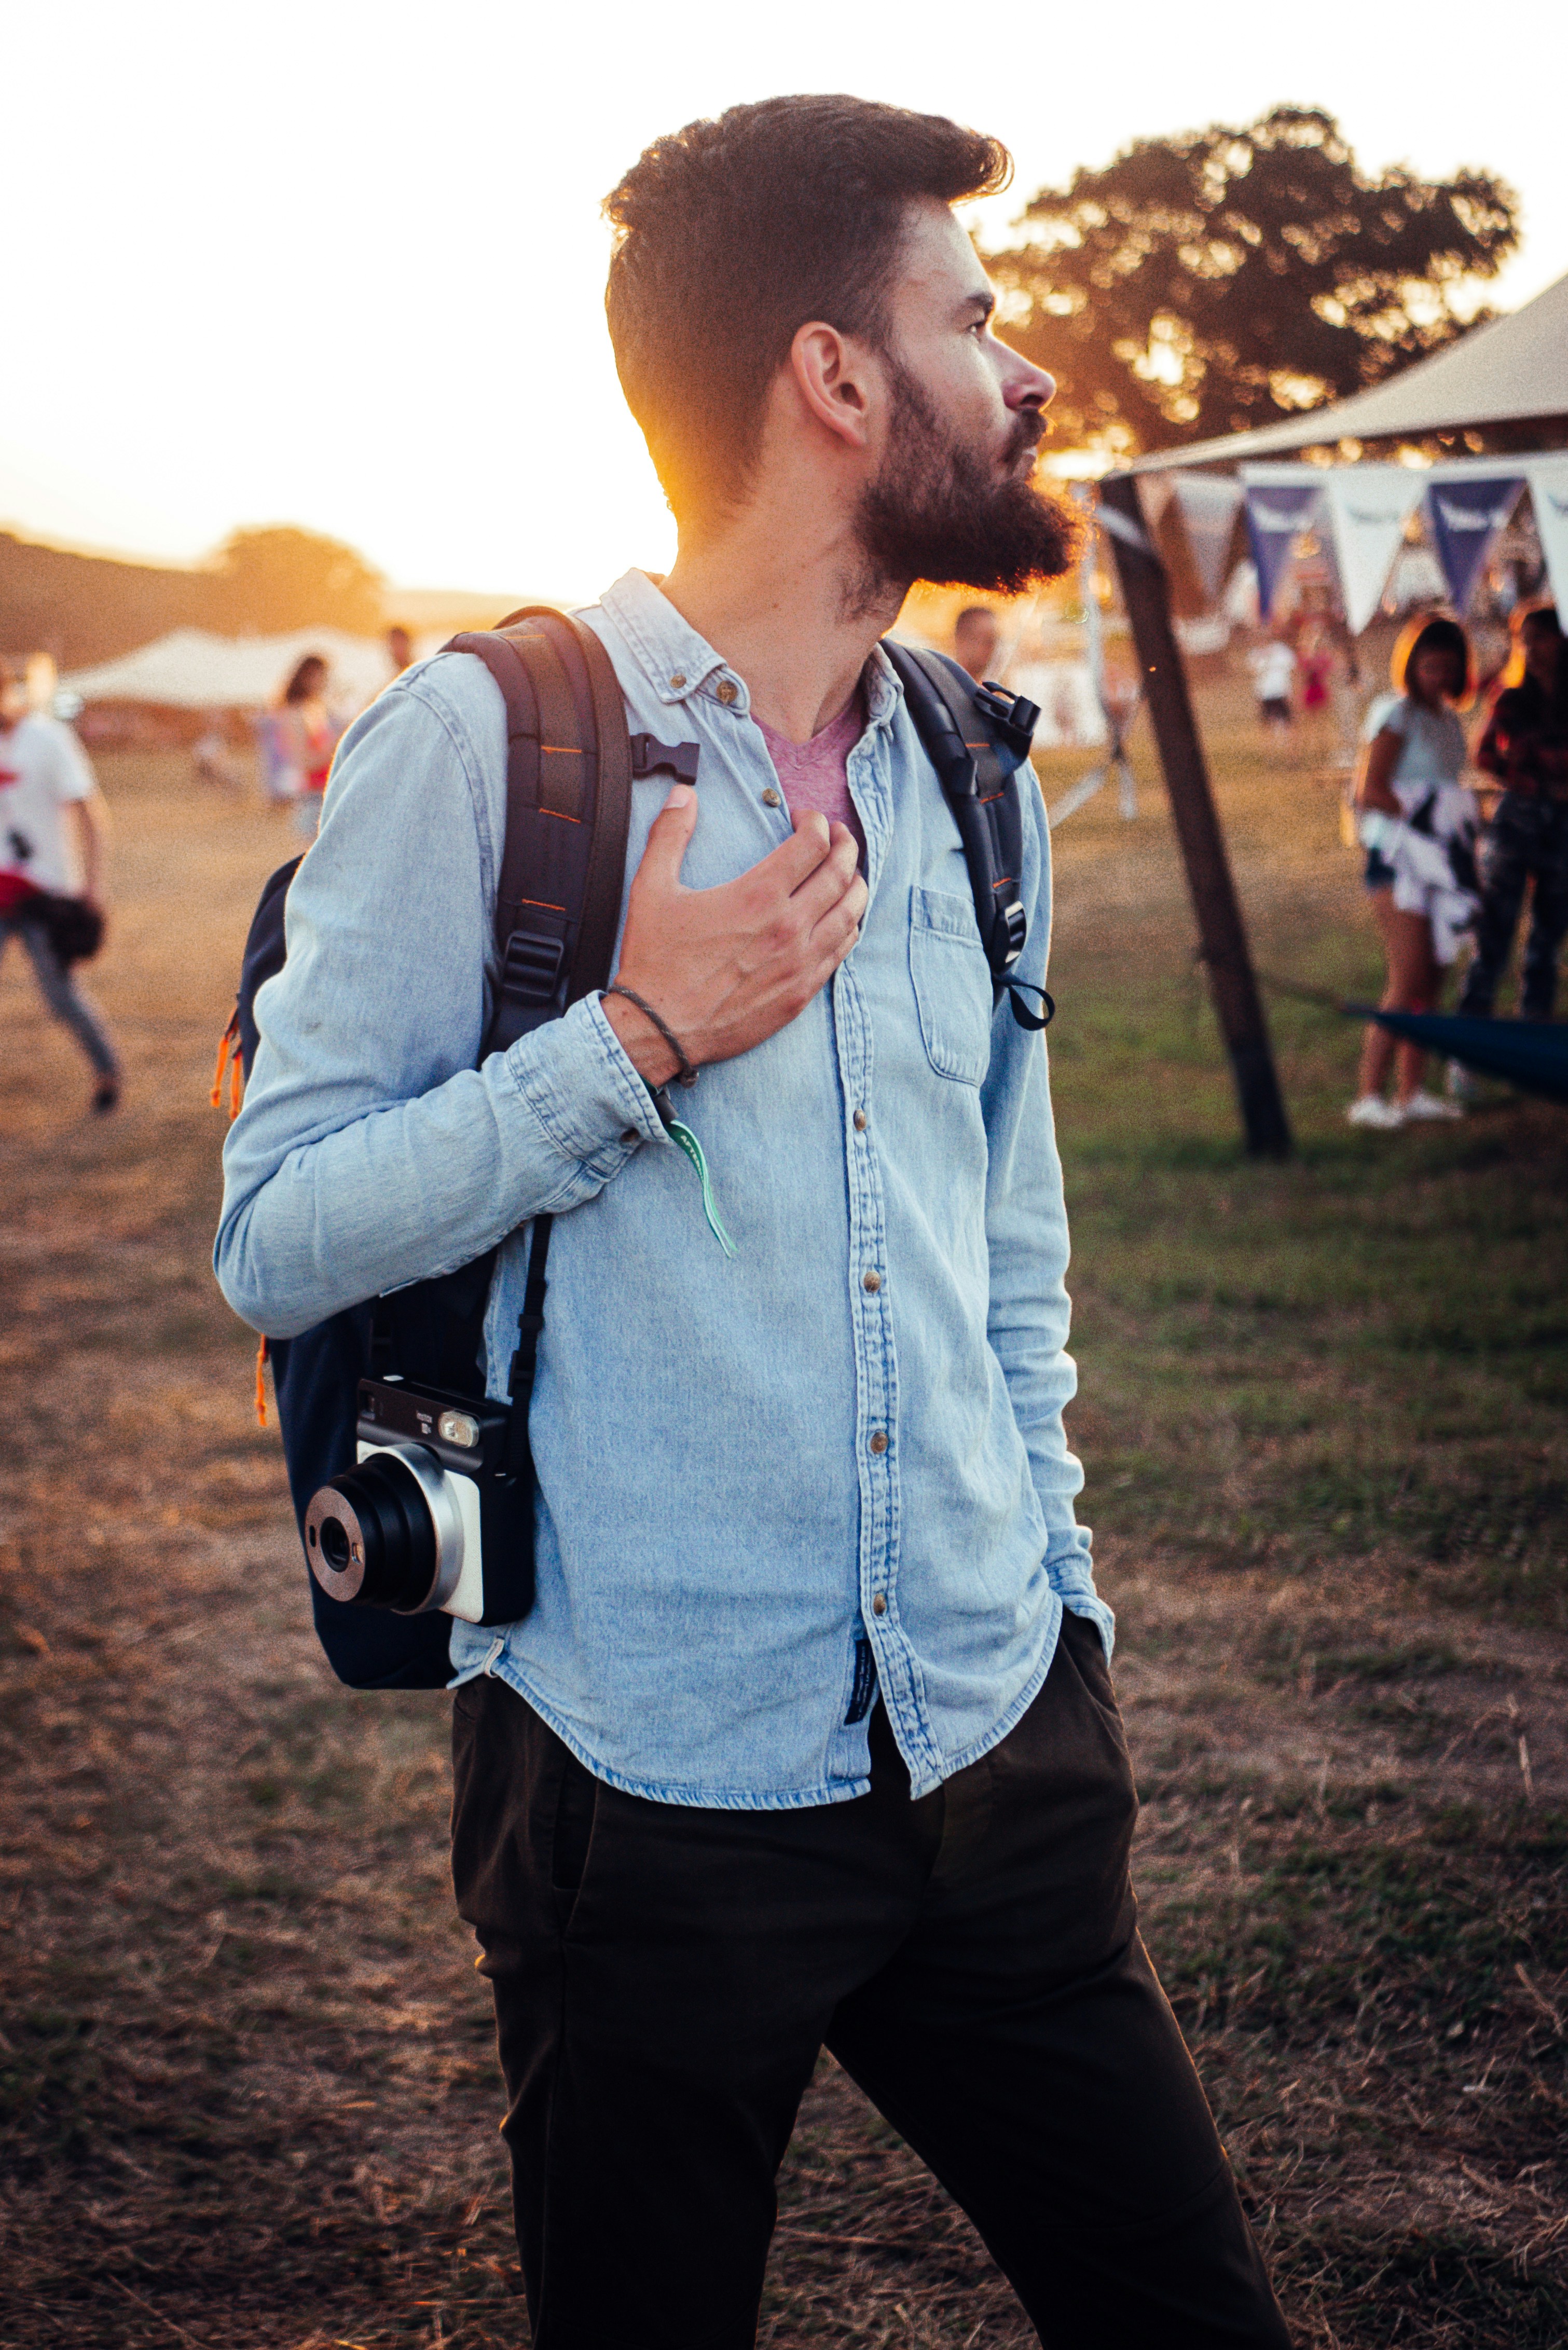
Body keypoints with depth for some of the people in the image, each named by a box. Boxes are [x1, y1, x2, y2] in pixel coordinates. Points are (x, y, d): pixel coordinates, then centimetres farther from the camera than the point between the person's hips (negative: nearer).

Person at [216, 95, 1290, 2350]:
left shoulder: (973, 785, 11)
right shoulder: (484, 744, -9)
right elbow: (279, 1237, -11)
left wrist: (1056, 1597, 13)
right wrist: (642, 1037, -18)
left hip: (1005, 1748, 5)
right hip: (660, 1795, -5)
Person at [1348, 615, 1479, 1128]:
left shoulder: (1449, 720, 17)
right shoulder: (1398, 715, -7)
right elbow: (1369, 792, -13)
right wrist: (1420, 816, -16)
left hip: (1440, 859, 8)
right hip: (1400, 857, -8)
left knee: (1430, 977, 7)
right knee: (1407, 980, -14)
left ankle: (1411, 1091, 12)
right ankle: (1368, 1096, -12)